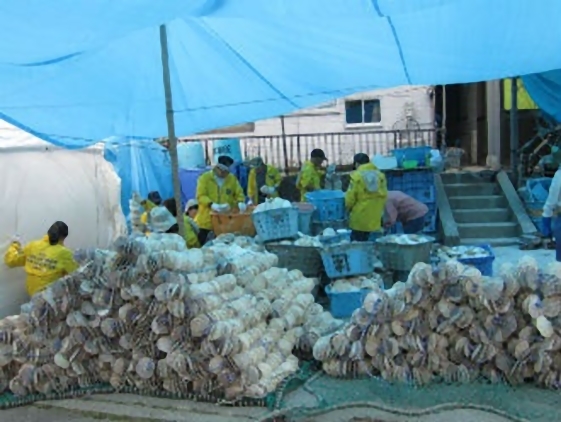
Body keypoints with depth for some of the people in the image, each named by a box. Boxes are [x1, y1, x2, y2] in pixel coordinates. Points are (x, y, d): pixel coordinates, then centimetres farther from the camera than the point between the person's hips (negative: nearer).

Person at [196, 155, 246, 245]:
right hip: (207, 219, -2)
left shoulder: (232, 178, 6)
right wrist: (211, 204, -29)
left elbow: (239, 193, 8)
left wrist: (241, 202, -15)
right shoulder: (205, 178, -5)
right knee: (202, 243, 3)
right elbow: (200, 196, -12)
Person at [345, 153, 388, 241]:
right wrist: (379, 209, 16)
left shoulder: (356, 176, -12)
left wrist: (349, 207, 9)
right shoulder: (380, 175, 2)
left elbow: (351, 197, -10)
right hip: (374, 217, 5)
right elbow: (384, 195, 2)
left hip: (360, 216, -5)